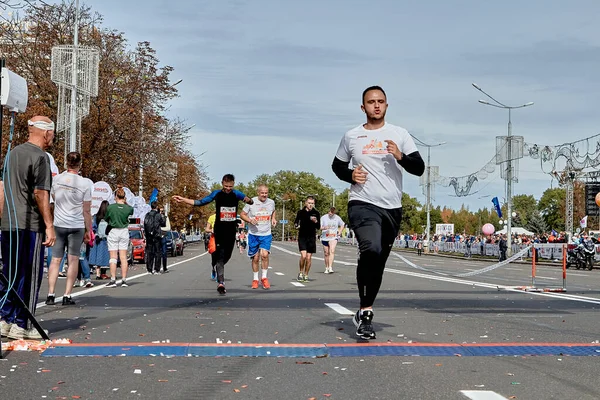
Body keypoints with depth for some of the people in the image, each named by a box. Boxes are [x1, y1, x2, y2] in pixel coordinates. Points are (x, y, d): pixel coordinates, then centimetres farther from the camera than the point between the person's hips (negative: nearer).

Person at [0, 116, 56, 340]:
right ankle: (21, 325, 3)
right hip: (31, 226, -8)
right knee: (30, 276, 0)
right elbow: (40, 193, -16)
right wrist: (49, 225, -15)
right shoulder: (40, 157, -10)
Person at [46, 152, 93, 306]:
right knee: (73, 260, 3)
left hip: (58, 224, 3)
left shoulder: (56, 179, 0)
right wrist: (88, 230, 3)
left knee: (55, 260, 7)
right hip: (77, 226, -2)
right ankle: (67, 296, 0)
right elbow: (87, 210, -5)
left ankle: (51, 294, 1)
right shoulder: (85, 183, -9)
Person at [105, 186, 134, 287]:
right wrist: (125, 203, 10)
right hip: (124, 232, 3)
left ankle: (113, 280, -3)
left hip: (113, 232, -2)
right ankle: (124, 280, 4)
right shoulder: (128, 208, -6)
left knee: (113, 257, 1)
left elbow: (106, 218, 0)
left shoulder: (110, 207, -12)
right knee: (123, 257, 5)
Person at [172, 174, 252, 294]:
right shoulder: (217, 194, -3)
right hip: (219, 229, -2)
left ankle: (217, 268, 42)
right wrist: (182, 200, -6)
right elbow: (200, 202, -1)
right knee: (220, 255, -12)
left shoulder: (236, 194, 0)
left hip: (231, 230, 3)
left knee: (227, 255, 12)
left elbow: (250, 200, -14)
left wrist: (248, 199, -39)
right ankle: (221, 283, -15)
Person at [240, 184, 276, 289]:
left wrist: (273, 219, 5)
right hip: (253, 234, -1)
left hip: (266, 234, 1)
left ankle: (264, 278, 0)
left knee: (264, 254, -17)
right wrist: (250, 220, -18)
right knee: (255, 258, 5)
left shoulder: (271, 202, 3)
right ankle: (255, 279, 23)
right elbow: (242, 214, 0)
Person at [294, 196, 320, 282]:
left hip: (311, 237, 1)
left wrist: (315, 221, -17)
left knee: (309, 257, 3)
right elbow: (296, 222, 13)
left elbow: (318, 227, 3)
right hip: (302, 237, -1)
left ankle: (306, 275, 16)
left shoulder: (316, 213, 3)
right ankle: (301, 273, 6)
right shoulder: (300, 212, 3)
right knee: (303, 255, -14)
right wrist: (296, 226, -9)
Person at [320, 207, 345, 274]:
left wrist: (340, 232, 5)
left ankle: (330, 267, -26)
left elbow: (342, 225, 20)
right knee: (326, 253, 8)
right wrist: (324, 228, -27)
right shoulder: (323, 218, -3)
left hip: (334, 237, -1)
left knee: (332, 251, -20)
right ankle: (327, 268, 24)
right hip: (325, 238, 1)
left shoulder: (337, 218, 3)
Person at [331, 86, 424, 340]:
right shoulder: (351, 136, 6)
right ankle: (365, 311, -18)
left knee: (378, 262, 11)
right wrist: (350, 175, -3)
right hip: (362, 204, -3)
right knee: (371, 250, -28)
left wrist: (400, 156, -17)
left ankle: (365, 313, 27)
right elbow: (337, 165, 18)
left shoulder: (399, 134, 6)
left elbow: (419, 169, 2)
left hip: (392, 208, 3)